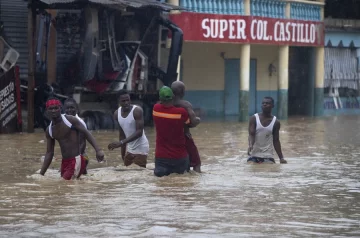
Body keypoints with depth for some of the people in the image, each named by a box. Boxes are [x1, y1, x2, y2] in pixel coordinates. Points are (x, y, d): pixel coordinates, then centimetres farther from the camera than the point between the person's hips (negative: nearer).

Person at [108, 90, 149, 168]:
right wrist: (123, 153, 14)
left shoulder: (137, 111, -19)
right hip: (129, 149, 7)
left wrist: (121, 142, -33)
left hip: (140, 149, -7)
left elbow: (139, 132, -26)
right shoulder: (117, 114, 2)